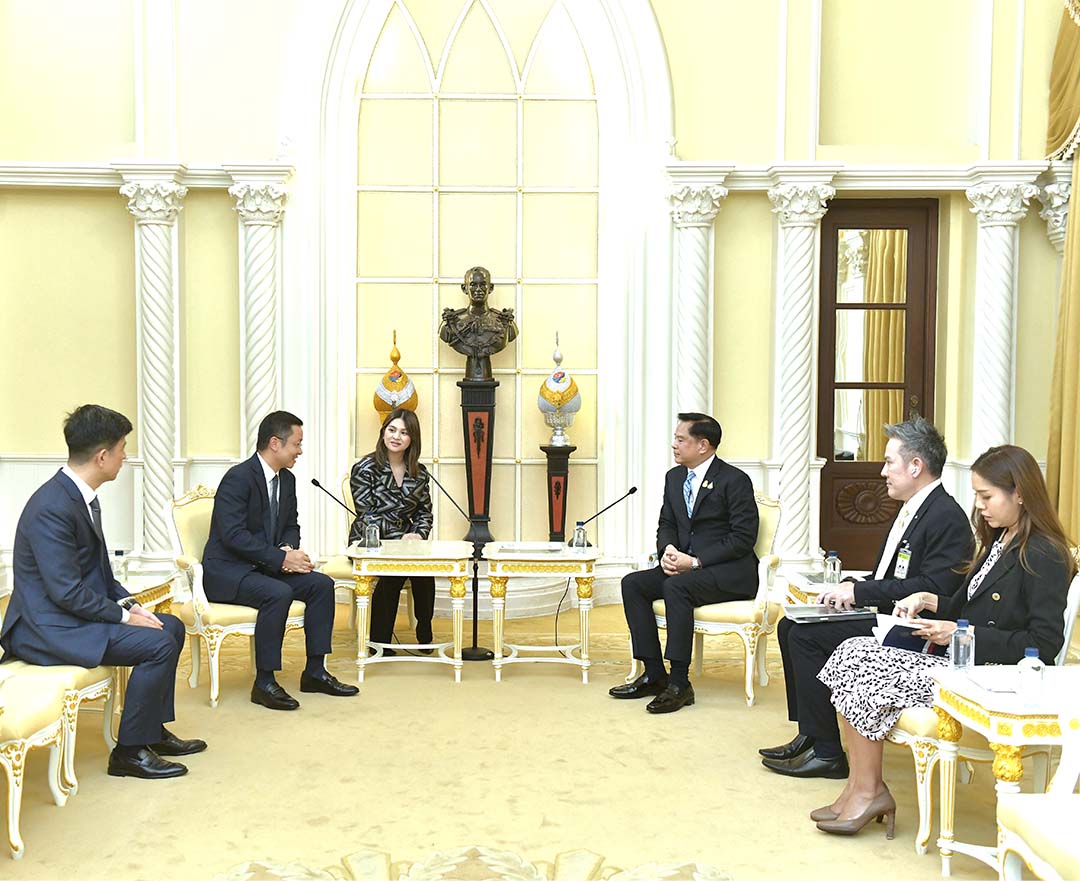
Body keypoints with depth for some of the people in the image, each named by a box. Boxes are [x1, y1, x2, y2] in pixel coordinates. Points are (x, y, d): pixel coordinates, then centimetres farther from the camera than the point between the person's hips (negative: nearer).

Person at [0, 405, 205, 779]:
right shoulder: (52, 507, -24)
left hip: (76, 613, 10)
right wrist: (124, 615, -16)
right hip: (48, 628, -10)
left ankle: (153, 731, 21)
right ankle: (130, 751, -6)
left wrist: (128, 603, 1)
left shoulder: (80, 495, 6)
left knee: (172, 626, 11)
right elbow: (66, 591, -25)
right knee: (158, 643, -20)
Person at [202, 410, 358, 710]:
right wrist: (281, 558, -27)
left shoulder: (287, 479, 8)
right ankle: (264, 683, -21)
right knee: (278, 593, -33)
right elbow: (233, 534, -25)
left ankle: (315, 671, 0)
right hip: (226, 571, -8)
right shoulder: (238, 477, -18)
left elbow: (290, 526, 16)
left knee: (322, 584, -8)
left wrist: (289, 550, -8)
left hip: (264, 566, 9)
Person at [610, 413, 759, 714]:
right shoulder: (674, 477, 12)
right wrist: (668, 550, -7)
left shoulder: (735, 480, -11)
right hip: (685, 564, 8)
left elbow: (743, 537, -14)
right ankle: (654, 674, -11)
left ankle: (679, 684, -28)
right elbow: (666, 524, 17)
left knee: (675, 586, -33)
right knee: (632, 584, -13)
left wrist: (696, 562, -20)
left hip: (730, 572, -8)